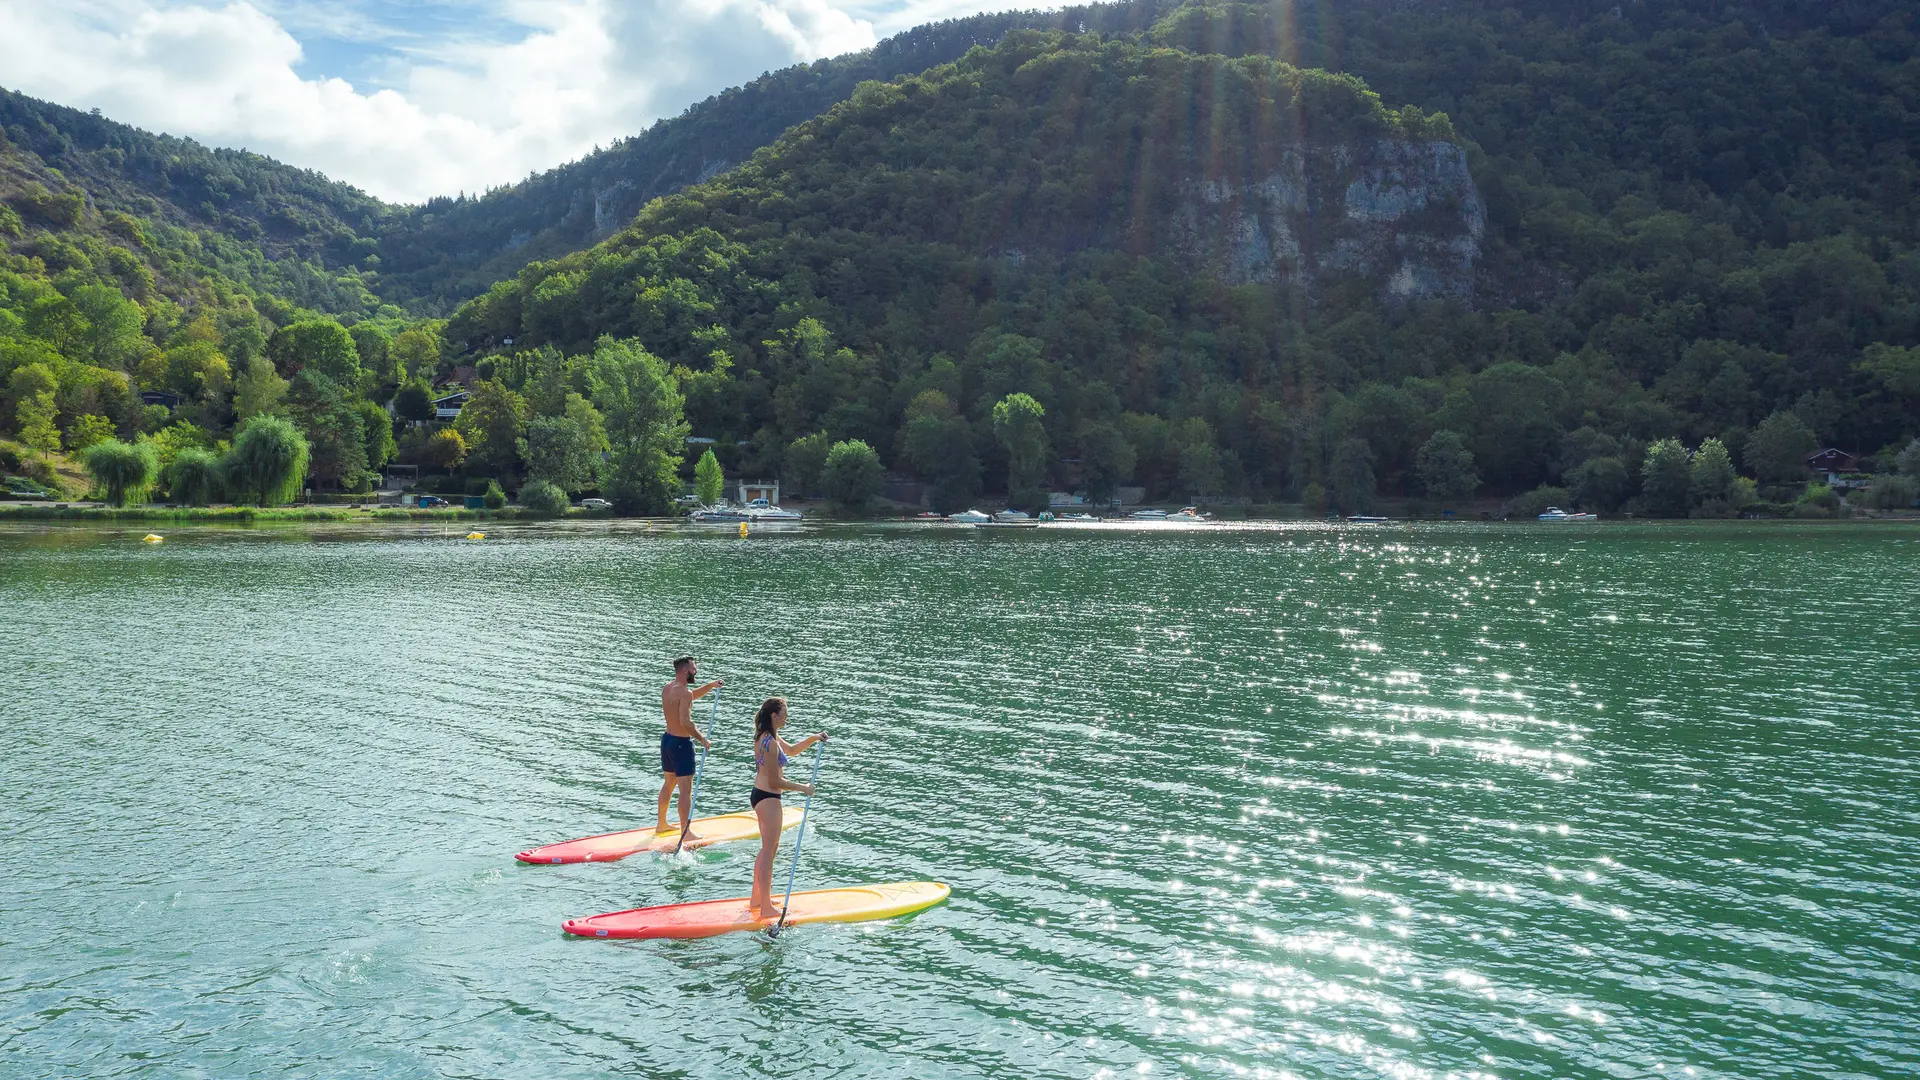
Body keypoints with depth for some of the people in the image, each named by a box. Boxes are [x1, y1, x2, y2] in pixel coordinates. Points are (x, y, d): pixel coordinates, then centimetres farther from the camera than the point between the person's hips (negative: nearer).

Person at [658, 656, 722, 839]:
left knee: (669, 783, 23)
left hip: (667, 739, 9)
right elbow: (685, 722, -27)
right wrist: (702, 739, -18)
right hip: (681, 743, -9)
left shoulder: (667, 689, 8)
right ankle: (686, 833, -5)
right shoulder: (684, 692, -19)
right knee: (686, 790, -5)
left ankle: (661, 824, 34)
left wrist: (711, 686, 19)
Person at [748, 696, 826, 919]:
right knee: (769, 850, -5)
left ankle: (756, 899, 29)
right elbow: (775, 781, -20)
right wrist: (803, 788, -11)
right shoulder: (770, 743, -21)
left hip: (760, 794, 11)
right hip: (768, 798, -11)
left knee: (769, 848, 20)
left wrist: (812, 738, 13)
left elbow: (791, 749, 27)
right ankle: (766, 908, 0)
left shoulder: (766, 737, 10)